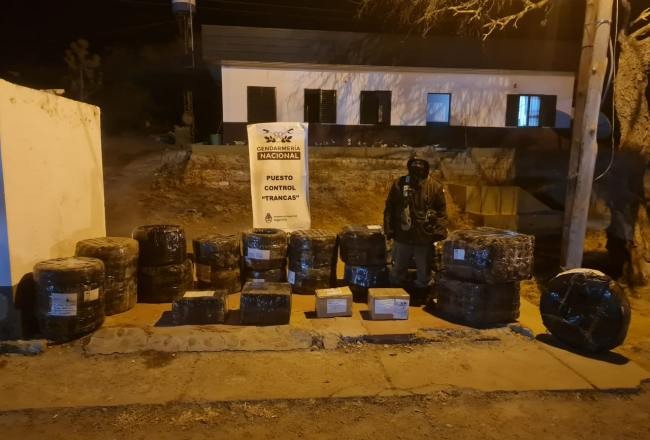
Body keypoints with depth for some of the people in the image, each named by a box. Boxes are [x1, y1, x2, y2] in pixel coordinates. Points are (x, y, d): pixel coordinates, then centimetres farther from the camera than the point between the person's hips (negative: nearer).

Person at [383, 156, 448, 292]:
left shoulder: (436, 186, -2)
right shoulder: (399, 184, 0)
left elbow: (442, 211, 0)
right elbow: (389, 208, 3)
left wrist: (440, 230, -10)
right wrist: (389, 229, -3)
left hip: (425, 239, -1)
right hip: (402, 237, 1)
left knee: (424, 273, 14)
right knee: (398, 271, 16)